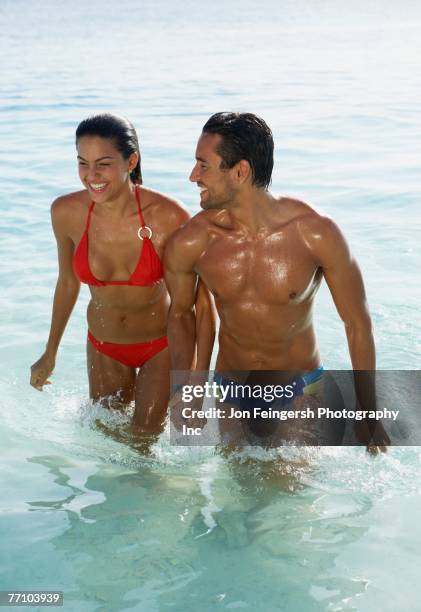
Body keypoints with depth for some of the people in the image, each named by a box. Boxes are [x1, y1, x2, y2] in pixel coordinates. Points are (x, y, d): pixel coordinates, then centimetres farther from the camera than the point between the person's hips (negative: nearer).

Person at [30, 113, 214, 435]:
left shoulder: (168, 217, -29)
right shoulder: (66, 212, -18)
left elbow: (201, 300, -20)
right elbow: (68, 282, 1)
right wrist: (50, 353, 11)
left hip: (163, 343, -3)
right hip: (104, 346, 4)